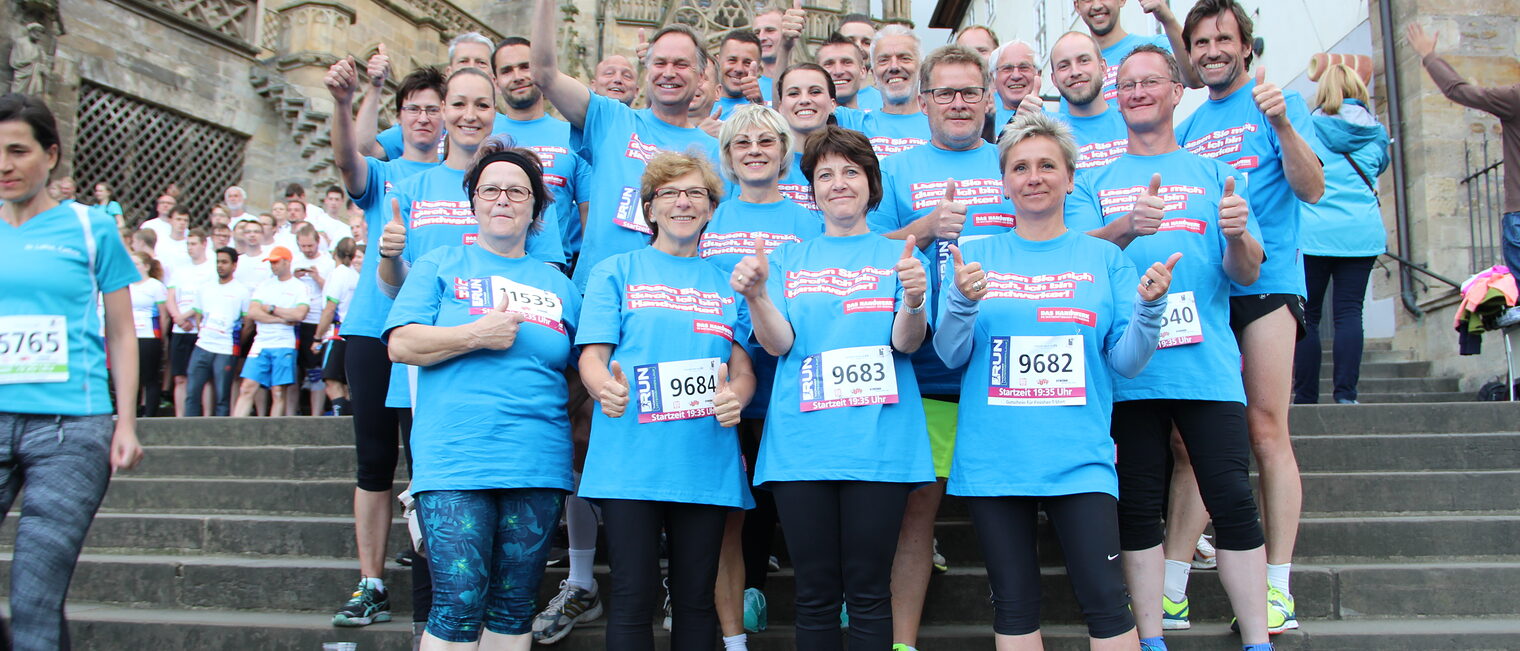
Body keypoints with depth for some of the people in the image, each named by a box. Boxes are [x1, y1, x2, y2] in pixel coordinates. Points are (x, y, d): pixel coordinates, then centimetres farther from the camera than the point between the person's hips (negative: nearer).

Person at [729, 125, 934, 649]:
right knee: (815, 595, 5)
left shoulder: (899, 256, 10)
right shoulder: (789, 260, 15)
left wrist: (913, 301, -26)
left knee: (868, 593, 1)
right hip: (801, 443, 2)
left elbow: (907, 342, -4)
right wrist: (755, 295, -17)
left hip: (879, 443, -1)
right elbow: (778, 343, 3)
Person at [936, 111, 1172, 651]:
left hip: (1078, 458, 0)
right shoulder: (977, 255, 7)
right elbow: (950, 354, 1)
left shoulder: (1103, 258, 7)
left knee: (1106, 600, -5)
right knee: (1015, 605, 8)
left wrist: (1148, 306, -16)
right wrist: (961, 299, -18)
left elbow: (1125, 361, 2)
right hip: (992, 458, 1)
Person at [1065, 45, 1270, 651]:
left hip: (1208, 366, 0)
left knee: (1233, 503, -4)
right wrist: (1128, 227, -25)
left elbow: (1246, 272, 6)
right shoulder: (1093, 184, 13)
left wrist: (1239, 237, -18)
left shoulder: (1215, 174, 13)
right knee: (1137, 508, 3)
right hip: (1127, 368, 0)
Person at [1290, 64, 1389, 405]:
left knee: (1308, 316, 0)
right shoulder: (1376, 132, 11)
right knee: (1349, 312, 1)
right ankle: (1346, 394, -5)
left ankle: (1306, 398, -1)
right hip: (1361, 232, 2)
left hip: (1312, 233, -2)